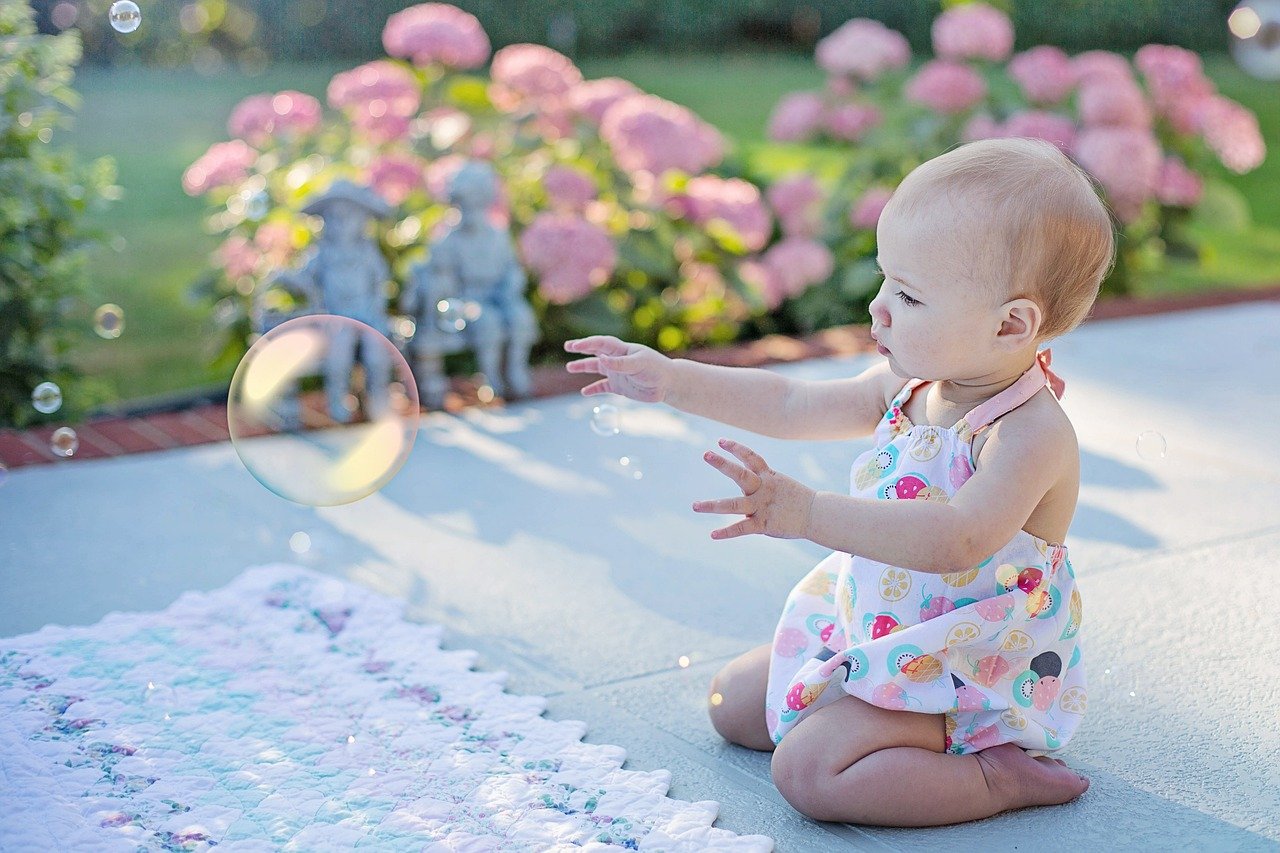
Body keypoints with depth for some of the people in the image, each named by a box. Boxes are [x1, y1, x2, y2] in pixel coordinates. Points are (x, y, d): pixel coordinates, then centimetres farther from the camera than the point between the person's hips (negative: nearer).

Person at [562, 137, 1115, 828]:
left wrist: (810, 514, -50)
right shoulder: (907, 385, -2)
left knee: (807, 771, -23)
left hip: (969, 671, -9)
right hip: (869, 632, 9)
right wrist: (673, 381, -4)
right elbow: (792, 406, 5)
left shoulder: (1032, 432, -28)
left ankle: (998, 777, -10)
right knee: (732, 701, 14)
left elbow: (957, 540, -42)